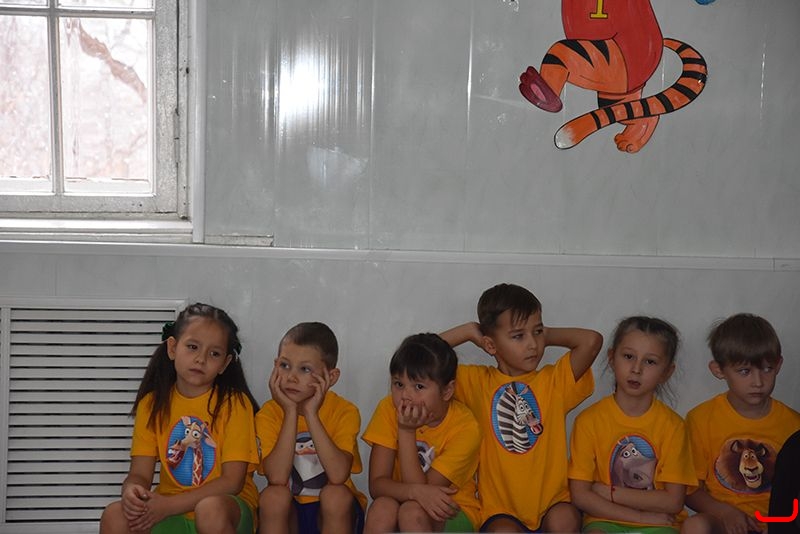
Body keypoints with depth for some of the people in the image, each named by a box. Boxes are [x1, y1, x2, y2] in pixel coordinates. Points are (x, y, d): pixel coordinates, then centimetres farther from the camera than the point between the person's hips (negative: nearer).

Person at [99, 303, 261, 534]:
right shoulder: (153, 403, 3)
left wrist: (168, 505, -21)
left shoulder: (235, 403, -8)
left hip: (227, 508, -3)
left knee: (210, 509, -36)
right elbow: (140, 473, 0)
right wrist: (131, 491, -25)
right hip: (169, 512, 3)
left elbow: (232, 481, -12)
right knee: (114, 515, -23)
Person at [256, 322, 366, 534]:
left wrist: (311, 413, -28)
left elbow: (338, 475, -29)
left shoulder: (344, 411, -13)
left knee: (337, 494, -30)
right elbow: (277, 477, -26)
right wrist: (291, 412, -26)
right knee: (273, 495, -28)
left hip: (333, 513, 0)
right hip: (286, 513, 1)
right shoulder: (269, 413, -10)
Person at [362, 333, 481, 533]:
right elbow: (377, 484, -16)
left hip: (450, 512, -2)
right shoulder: (389, 409, -11)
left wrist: (406, 431, -28)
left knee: (412, 511, -33)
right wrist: (415, 491, -35)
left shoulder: (464, 427, -19)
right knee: (381, 507, -31)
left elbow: (422, 486, -22)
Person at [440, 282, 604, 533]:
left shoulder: (555, 381, 4)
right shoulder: (478, 382, 4)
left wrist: (547, 335, 3)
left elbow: (592, 340, -11)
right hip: (501, 511, -2)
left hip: (552, 504, 2)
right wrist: (469, 331, 1)